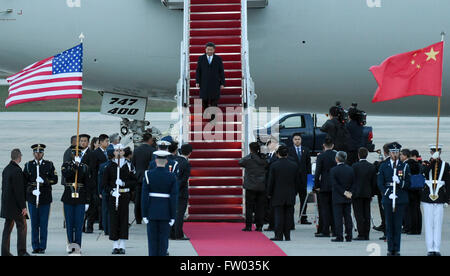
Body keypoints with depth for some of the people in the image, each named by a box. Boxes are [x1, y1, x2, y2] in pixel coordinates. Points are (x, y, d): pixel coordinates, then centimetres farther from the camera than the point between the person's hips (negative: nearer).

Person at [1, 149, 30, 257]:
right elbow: (19, 190, -19)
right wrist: (23, 206, -16)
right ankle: (22, 251, -3)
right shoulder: (17, 170, -17)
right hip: (15, 205, -8)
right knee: (22, 226, -2)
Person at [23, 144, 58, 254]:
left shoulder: (49, 165, 6)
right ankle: (35, 247, 9)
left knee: (44, 223, -2)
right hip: (32, 198, 1)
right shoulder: (28, 165, 9)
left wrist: (44, 181, -15)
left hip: (45, 198, -1)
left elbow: (55, 179, 2)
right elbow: (24, 181, 4)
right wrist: (31, 190, -12)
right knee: (34, 223, 4)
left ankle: (42, 247, 4)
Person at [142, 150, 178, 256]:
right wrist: (173, 216, 0)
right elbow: (173, 198, -6)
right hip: (166, 214, 0)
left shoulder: (148, 175, -6)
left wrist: (144, 214, -2)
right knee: (164, 239, 5)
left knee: (152, 239, 5)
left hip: (152, 212, 0)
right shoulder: (171, 177, -6)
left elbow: (145, 197, -7)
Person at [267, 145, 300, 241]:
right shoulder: (294, 165, 1)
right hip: (290, 196, 3)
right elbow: (297, 181, 6)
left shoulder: (274, 166, -9)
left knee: (278, 215, 0)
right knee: (289, 215, 6)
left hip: (278, 196, -3)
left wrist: (269, 193, 4)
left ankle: (279, 235, -3)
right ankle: (287, 235, 7)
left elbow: (271, 181, -7)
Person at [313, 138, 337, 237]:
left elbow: (317, 172, -11)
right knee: (334, 208, 9)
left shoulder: (321, 156, -9)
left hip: (324, 186, -4)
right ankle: (335, 230, 11)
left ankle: (325, 231, -3)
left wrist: (316, 186, -4)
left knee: (324, 208, -1)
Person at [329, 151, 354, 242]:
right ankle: (349, 236, 10)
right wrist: (348, 192, 3)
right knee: (348, 217, 9)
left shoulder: (333, 170, -10)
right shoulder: (350, 169, 4)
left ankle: (339, 236, -4)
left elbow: (335, 184, -15)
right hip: (348, 199, 4)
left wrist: (344, 193, -11)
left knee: (338, 217, -1)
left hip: (338, 198, -4)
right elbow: (353, 183, 4)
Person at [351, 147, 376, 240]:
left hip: (357, 193, -4)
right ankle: (366, 235, 8)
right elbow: (374, 182, 6)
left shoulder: (355, 166, -9)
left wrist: (350, 192, 5)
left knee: (359, 215, -3)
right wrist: (371, 193, 15)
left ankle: (361, 235, -6)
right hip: (367, 193, 4)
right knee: (367, 215, 7)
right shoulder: (372, 167, 3)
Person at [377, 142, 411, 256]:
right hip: (387, 199, 0)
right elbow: (380, 183, 4)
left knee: (398, 225, -1)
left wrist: (400, 182, -14)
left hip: (401, 199, 0)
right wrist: (388, 194, -10)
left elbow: (408, 184, 6)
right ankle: (390, 249, 7)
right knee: (389, 225, 2)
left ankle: (397, 249, 3)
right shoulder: (383, 166, 7)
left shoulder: (404, 166, 7)